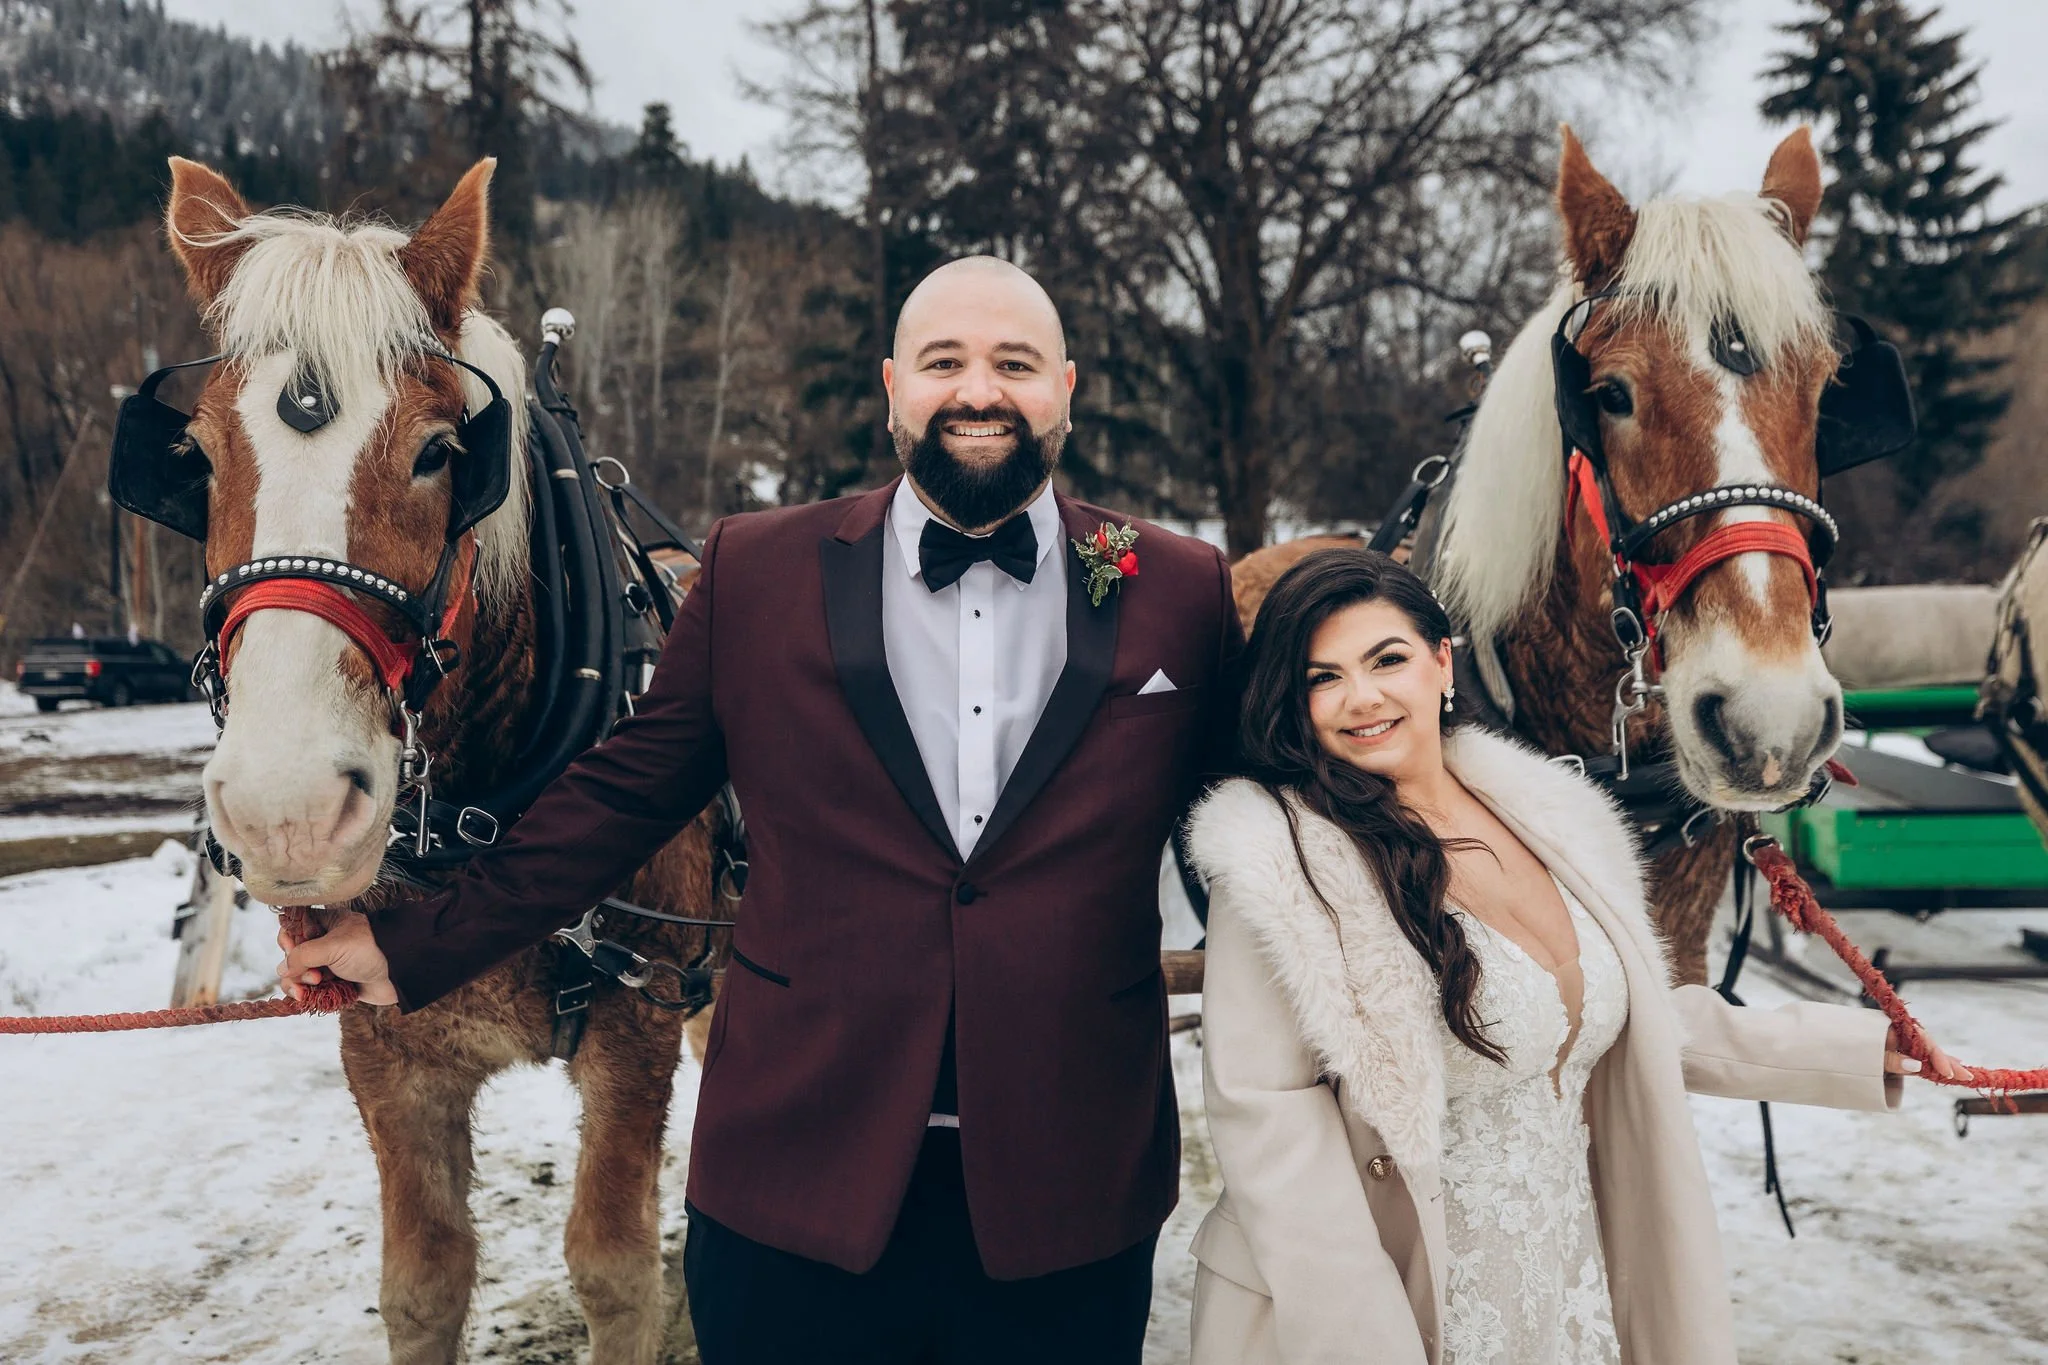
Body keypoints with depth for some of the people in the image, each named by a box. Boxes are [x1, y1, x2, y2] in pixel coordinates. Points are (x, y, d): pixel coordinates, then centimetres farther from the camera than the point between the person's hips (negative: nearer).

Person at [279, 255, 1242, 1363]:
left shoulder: (1181, 593, 0)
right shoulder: (755, 571, 0)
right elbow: (623, 796, 5)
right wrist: (418, 946, 6)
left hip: (1075, 1195, 1)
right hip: (795, 1183, 0)